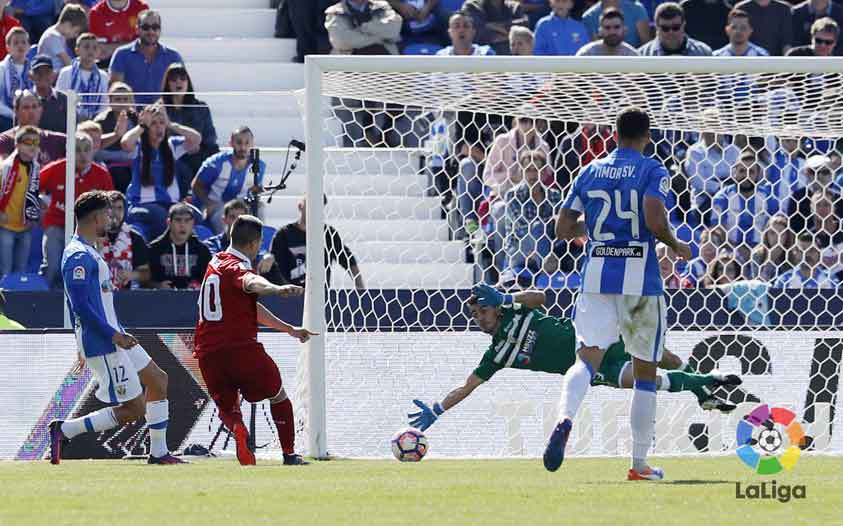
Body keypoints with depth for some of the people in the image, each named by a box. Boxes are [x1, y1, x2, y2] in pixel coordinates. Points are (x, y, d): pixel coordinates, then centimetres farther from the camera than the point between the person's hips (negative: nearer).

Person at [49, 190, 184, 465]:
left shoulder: (88, 252, 15)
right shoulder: (79, 257, -18)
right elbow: (80, 305, -25)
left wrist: (85, 348, 24)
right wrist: (114, 336, -23)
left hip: (112, 337, 11)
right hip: (103, 344, -11)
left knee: (158, 381, 16)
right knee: (134, 409, -8)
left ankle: (158, 453, 20)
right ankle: (63, 430, -5)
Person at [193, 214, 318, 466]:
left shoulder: (217, 262, 18)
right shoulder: (238, 267, -9)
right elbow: (251, 283, -37)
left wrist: (289, 329, 32)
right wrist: (277, 289, -59)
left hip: (207, 352, 6)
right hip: (241, 348, -6)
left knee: (227, 407, 15)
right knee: (278, 396, 17)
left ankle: (237, 428, -21)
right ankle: (290, 455, 15)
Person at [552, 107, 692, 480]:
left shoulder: (591, 171, 11)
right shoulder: (652, 171, -2)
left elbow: (564, 229, 11)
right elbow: (655, 222, -18)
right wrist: (677, 246, 1)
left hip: (597, 276, 2)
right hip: (641, 279, -2)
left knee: (588, 357, -7)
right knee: (645, 371, 11)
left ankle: (565, 418, -40)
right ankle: (639, 463, 14)